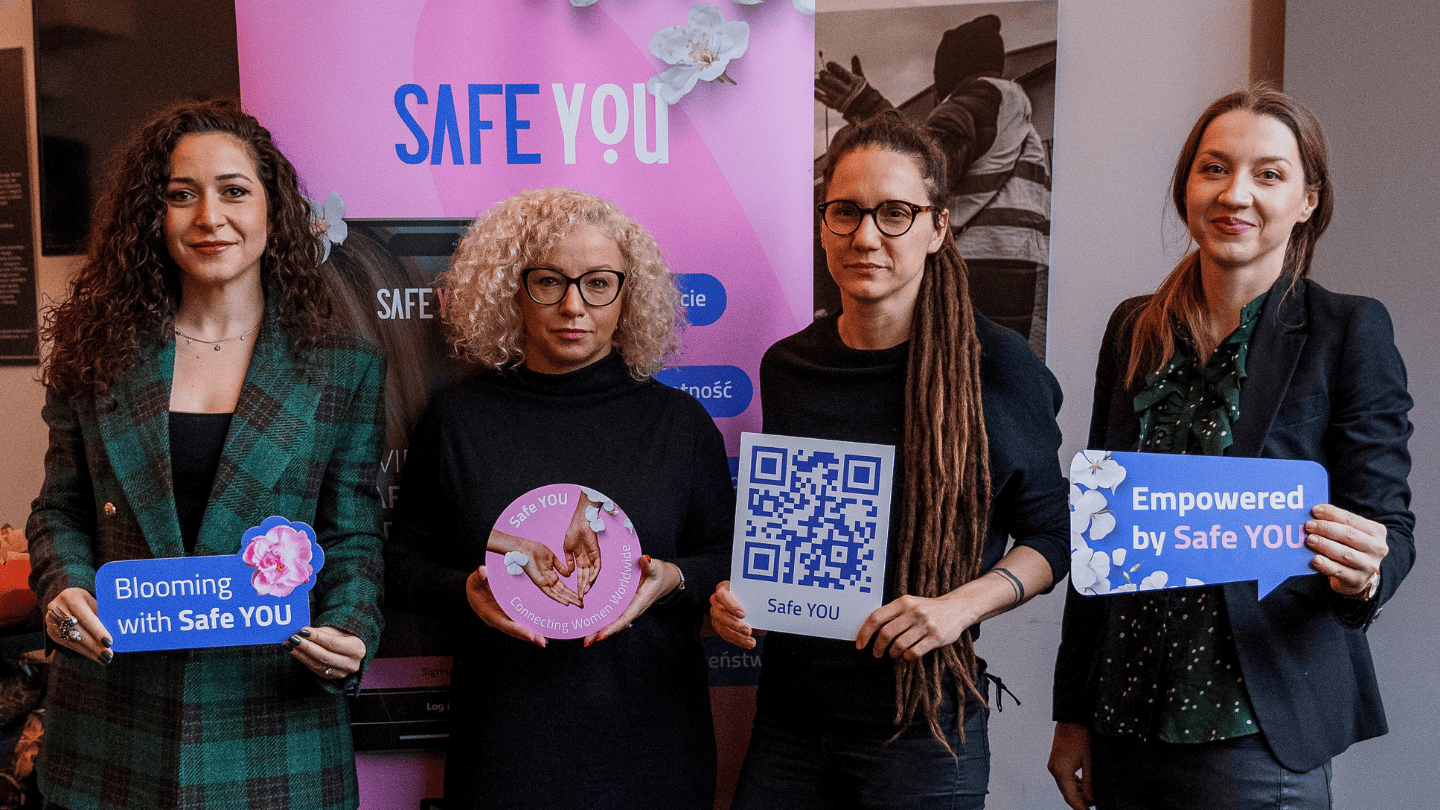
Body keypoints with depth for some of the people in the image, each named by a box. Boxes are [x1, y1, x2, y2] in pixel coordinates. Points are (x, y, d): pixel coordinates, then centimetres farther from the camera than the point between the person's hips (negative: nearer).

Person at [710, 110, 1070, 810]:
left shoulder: (994, 365, -10)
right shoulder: (787, 366, 3)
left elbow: (1050, 535, -1)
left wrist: (962, 603, -17)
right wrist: (736, 593, -3)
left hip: (926, 728, -3)